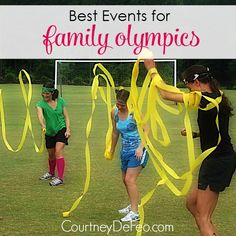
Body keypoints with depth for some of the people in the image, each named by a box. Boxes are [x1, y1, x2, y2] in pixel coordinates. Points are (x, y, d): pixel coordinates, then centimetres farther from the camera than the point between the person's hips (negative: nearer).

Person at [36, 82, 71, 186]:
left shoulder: (61, 101, -6)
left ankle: (60, 178, -19)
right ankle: (51, 173, 43)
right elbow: (40, 115, -31)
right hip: (49, 132, 2)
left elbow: (66, 116, 0)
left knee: (58, 152, -17)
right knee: (51, 154, 16)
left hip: (61, 129, -2)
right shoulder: (41, 103, -12)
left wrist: (68, 129, -12)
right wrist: (43, 126, -50)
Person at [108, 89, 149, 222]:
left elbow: (146, 130, -18)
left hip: (137, 151, -8)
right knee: (125, 180, 17)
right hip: (125, 150, 8)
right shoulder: (115, 113, 4)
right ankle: (133, 205, 38)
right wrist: (112, 150, 26)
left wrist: (140, 147, -29)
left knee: (130, 179, -15)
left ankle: (135, 213, -12)